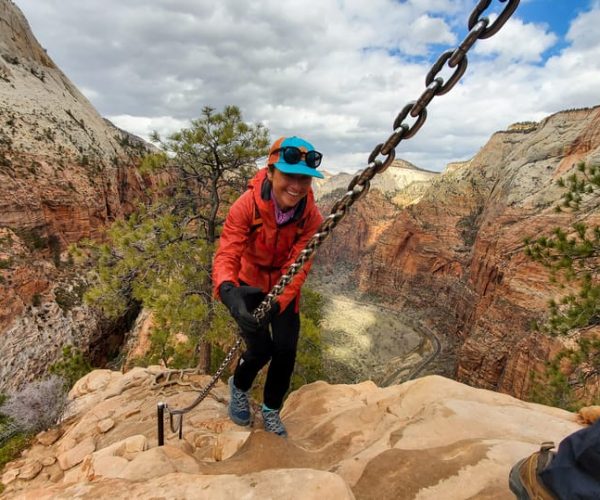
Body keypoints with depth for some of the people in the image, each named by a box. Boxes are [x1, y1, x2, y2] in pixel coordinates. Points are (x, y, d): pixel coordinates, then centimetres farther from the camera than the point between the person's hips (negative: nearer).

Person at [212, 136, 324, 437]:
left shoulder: (312, 217, -21)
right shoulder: (246, 205, -29)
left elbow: (298, 266, -24)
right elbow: (226, 254, -35)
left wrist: (277, 302, -40)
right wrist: (228, 290, -57)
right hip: (249, 286, -2)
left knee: (286, 351, -1)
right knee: (260, 350, -9)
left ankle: (271, 410, 29)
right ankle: (239, 387, 30)